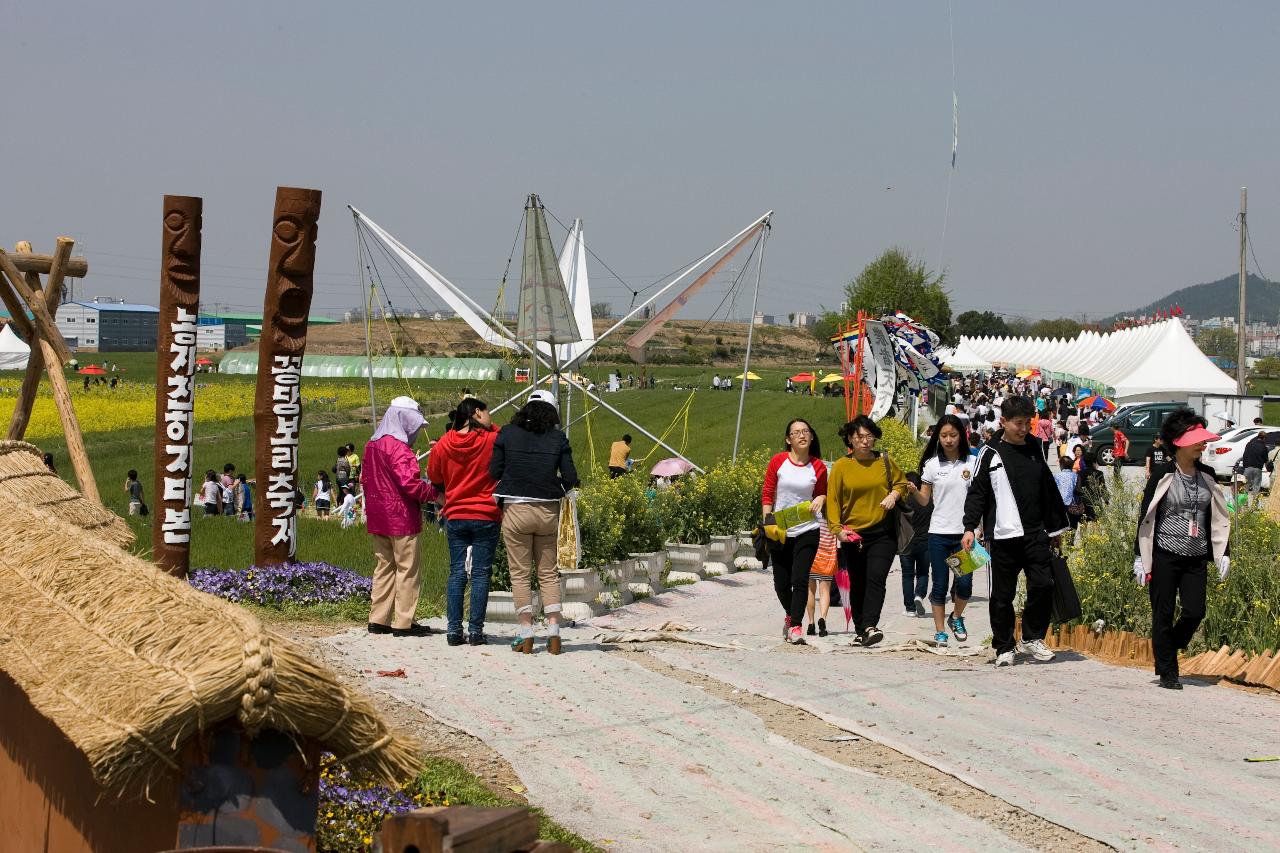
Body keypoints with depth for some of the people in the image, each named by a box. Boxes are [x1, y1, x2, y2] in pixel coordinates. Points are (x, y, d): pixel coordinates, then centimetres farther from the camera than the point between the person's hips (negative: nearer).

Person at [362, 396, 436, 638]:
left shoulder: (372, 445, 12)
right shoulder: (398, 447, -16)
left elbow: (365, 480, 18)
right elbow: (409, 483, -22)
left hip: (377, 518, 9)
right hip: (401, 518, -9)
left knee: (384, 568, 14)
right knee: (407, 570, -2)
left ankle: (378, 620, 14)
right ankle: (403, 623, -1)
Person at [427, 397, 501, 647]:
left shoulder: (443, 445, 0)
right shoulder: (492, 441, -9)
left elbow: (434, 478, 12)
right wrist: (491, 428, 9)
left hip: (455, 517, 3)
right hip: (486, 517, -3)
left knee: (456, 573, 7)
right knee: (481, 573, 2)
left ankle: (454, 629, 4)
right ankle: (475, 630, -1)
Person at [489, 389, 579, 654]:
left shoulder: (507, 434, -1)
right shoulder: (558, 438, 1)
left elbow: (494, 471, 0)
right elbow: (571, 478, -2)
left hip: (516, 510, -1)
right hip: (548, 511, 1)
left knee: (520, 574, 5)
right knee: (548, 573, 10)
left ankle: (526, 636, 2)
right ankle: (554, 635, 4)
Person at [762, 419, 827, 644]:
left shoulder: (818, 467, 1)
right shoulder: (778, 461, -1)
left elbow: (823, 492, 15)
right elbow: (767, 493, 3)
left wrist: (820, 499, -9)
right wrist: (768, 521, -6)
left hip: (807, 530, -1)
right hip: (780, 531, 1)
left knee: (800, 579, -13)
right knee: (781, 583, 9)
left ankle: (796, 626, -8)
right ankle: (790, 614, 37)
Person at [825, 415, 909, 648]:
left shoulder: (885, 462, 3)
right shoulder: (840, 467, 0)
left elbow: (901, 482, 19)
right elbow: (833, 500, 0)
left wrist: (894, 494, -4)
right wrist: (837, 528, -11)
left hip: (883, 534, -1)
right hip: (852, 535, 1)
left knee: (876, 579, -17)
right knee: (857, 585, 10)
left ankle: (870, 627, -27)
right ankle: (861, 630, 22)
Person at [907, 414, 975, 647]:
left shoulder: (972, 463, 3)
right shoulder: (932, 464, 4)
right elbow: (924, 500, 6)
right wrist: (913, 491, -15)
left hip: (964, 532, 0)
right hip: (939, 533, 0)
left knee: (964, 584, -8)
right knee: (940, 586, 3)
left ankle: (956, 617, 19)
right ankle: (940, 631, 13)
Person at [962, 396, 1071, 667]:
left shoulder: (1035, 450, 12)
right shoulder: (990, 454, 0)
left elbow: (1049, 491, 20)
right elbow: (977, 493, 0)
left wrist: (1056, 528, 21)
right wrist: (970, 527, -10)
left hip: (1035, 534, 3)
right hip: (1002, 535, -3)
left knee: (1043, 585, -7)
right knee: (1002, 595, 2)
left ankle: (1032, 638, 11)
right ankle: (1004, 647, 14)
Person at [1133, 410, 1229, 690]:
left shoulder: (1207, 476, 8)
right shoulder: (1162, 477, -6)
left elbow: (1219, 517, 15)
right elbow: (1146, 518, -3)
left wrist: (1223, 554, 10)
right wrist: (1140, 558, -6)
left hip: (1196, 558, 4)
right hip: (1165, 556, -4)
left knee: (1195, 612, -5)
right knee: (1164, 615, 0)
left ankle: (1166, 652, 20)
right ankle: (1167, 674, 10)